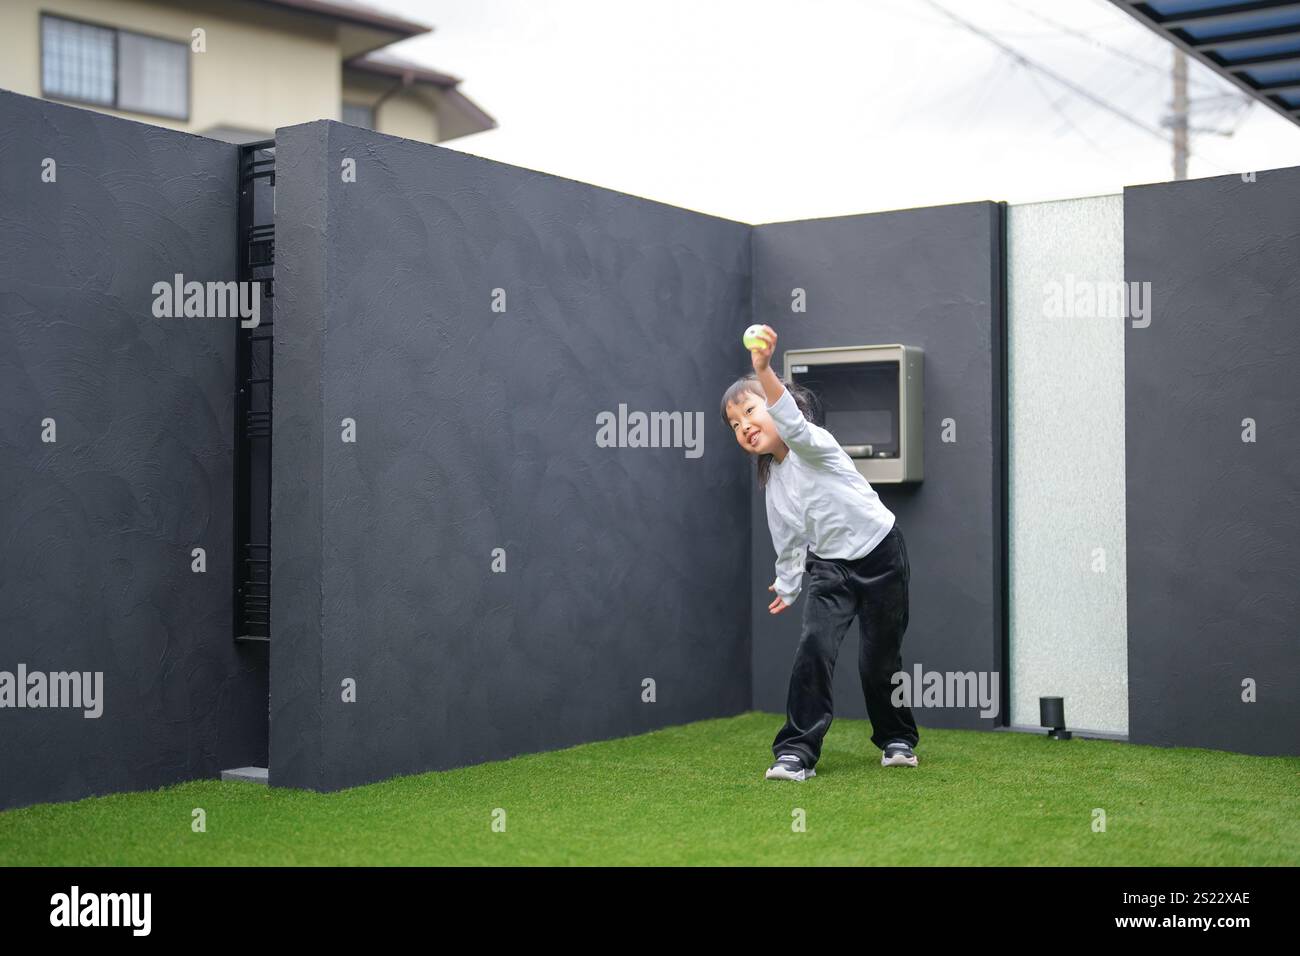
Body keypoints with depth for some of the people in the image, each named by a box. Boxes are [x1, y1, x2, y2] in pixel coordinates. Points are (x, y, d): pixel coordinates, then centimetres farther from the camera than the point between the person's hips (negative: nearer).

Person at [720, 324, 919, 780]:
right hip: (830, 566, 5)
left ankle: (897, 739, 30)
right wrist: (787, 586, 23)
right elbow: (789, 540, 17)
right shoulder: (772, 480, 4)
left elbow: (792, 422, -41)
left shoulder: (812, 443, -17)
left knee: (879, 658, 5)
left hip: (881, 555, -5)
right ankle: (796, 752, -12)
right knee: (813, 648, -15)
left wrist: (763, 370, -56)